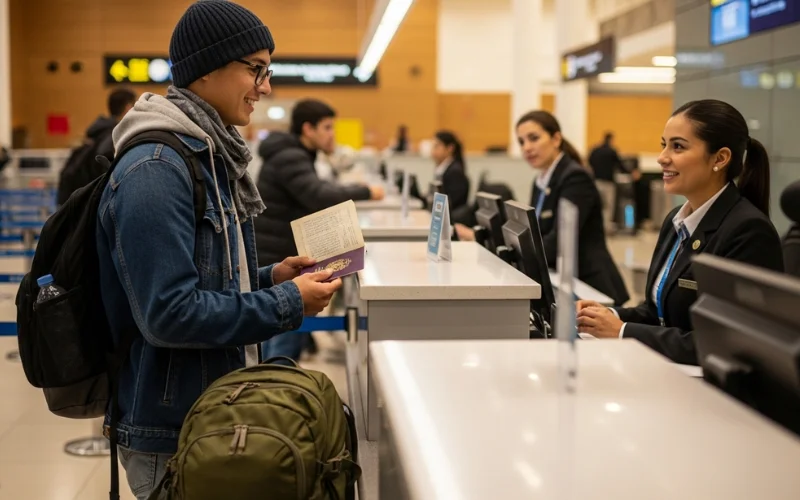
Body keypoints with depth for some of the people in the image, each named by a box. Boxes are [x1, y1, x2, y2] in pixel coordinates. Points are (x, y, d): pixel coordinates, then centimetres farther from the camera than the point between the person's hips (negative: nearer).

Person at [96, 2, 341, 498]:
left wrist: (269, 278, 2)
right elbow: (169, 313, -26)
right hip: (172, 438, -9)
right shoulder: (156, 170, -21)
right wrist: (288, 303, -19)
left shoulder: (210, 156, 9)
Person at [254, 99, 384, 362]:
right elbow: (320, 197, -30)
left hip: (279, 257, 11)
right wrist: (366, 192, -22)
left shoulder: (295, 155, 16)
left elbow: (314, 191, 21)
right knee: (289, 332, -10)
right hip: (279, 259, -11)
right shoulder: (290, 158, -17)